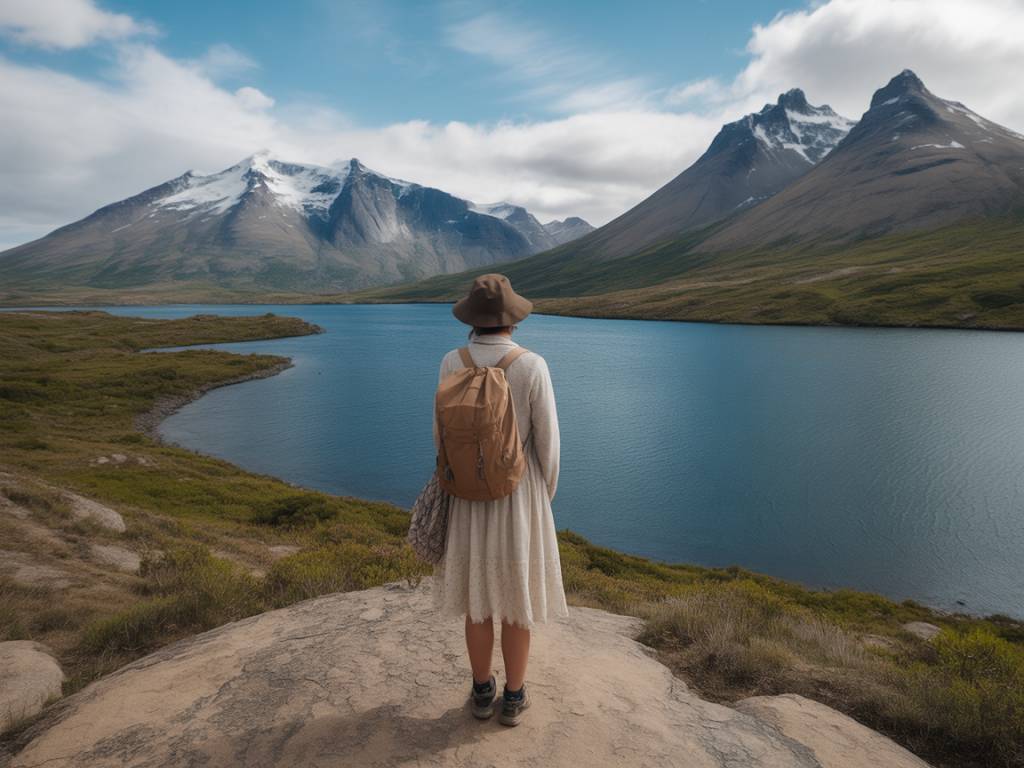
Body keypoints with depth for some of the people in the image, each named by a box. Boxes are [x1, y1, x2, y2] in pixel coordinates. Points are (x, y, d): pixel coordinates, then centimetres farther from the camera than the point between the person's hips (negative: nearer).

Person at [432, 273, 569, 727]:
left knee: (477, 595, 19)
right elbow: (547, 442, -13)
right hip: (518, 496, -2)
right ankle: (513, 698, 30)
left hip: (471, 498, 2)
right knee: (517, 598, 15)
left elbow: (443, 436, -3)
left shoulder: (452, 364, -11)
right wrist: (545, 497, 5)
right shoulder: (533, 367, -18)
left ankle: (482, 692, 34)